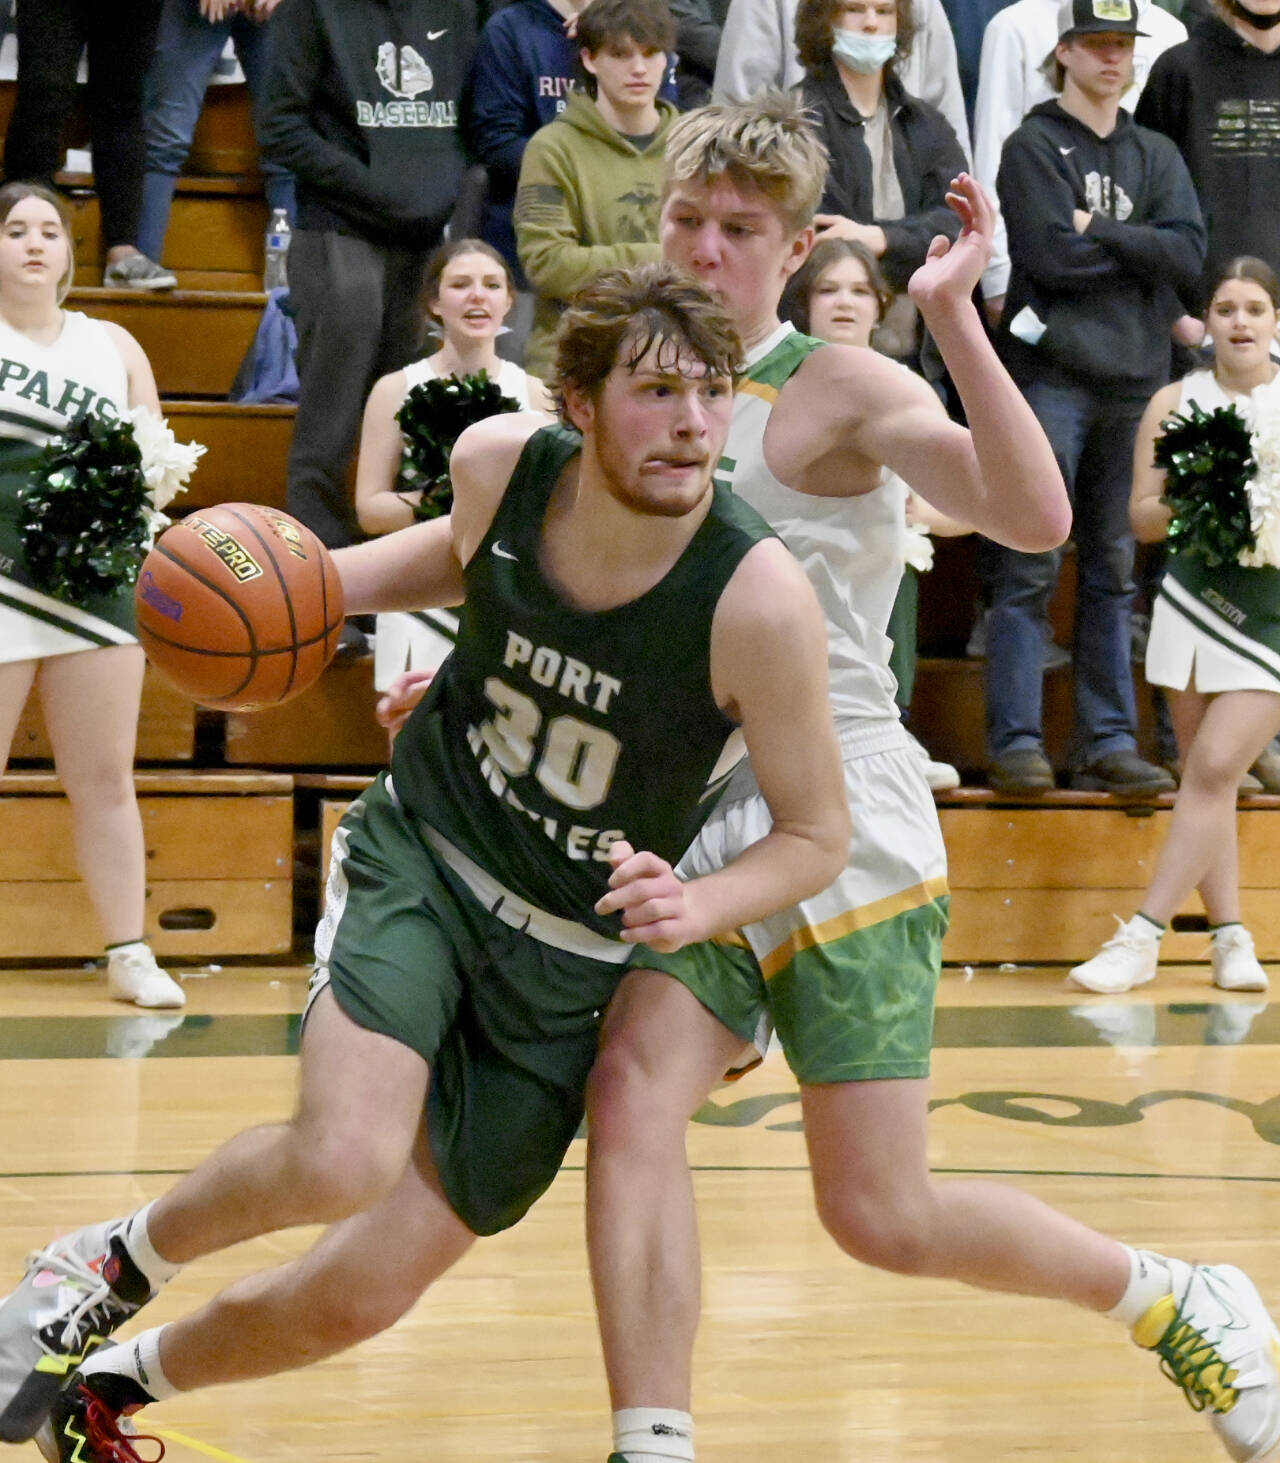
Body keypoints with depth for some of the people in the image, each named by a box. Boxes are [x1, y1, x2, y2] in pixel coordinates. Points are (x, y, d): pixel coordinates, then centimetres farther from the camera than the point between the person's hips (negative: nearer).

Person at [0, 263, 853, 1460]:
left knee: (356, 1298, 1)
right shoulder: (499, 463, -15)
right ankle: (117, 1260, 1)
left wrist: (696, 909, -32)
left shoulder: (758, 599, -25)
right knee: (342, 1161, -30)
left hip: (572, 961, 0)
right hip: (419, 856, 0)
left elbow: (819, 833, -13)